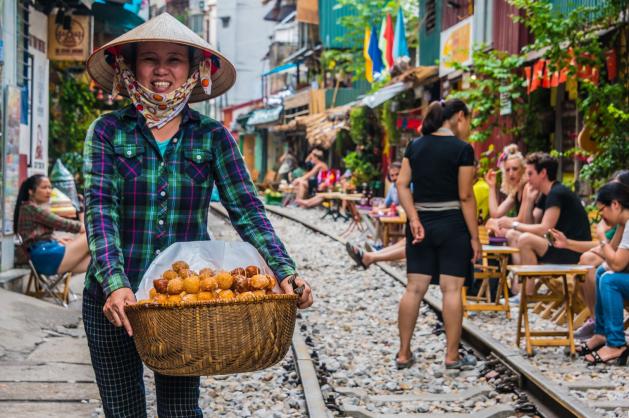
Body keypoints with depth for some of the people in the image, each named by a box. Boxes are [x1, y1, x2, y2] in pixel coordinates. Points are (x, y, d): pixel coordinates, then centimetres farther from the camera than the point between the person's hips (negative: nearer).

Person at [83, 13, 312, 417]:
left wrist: (286, 272, -18)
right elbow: (100, 210, -11)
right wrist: (115, 284, -26)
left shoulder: (213, 136, 3)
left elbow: (246, 208, -4)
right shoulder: (108, 131, -1)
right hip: (115, 299, 0)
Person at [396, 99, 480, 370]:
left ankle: (404, 353, 10)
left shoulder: (415, 146, 8)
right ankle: (452, 356, 4)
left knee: (414, 289, 7)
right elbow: (465, 197, -11)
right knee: (452, 290, 0)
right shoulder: (462, 149, -9)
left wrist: (414, 220, -6)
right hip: (452, 225, -5)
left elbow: (402, 184, 0)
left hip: (421, 225, 5)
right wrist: (475, 236, -7)